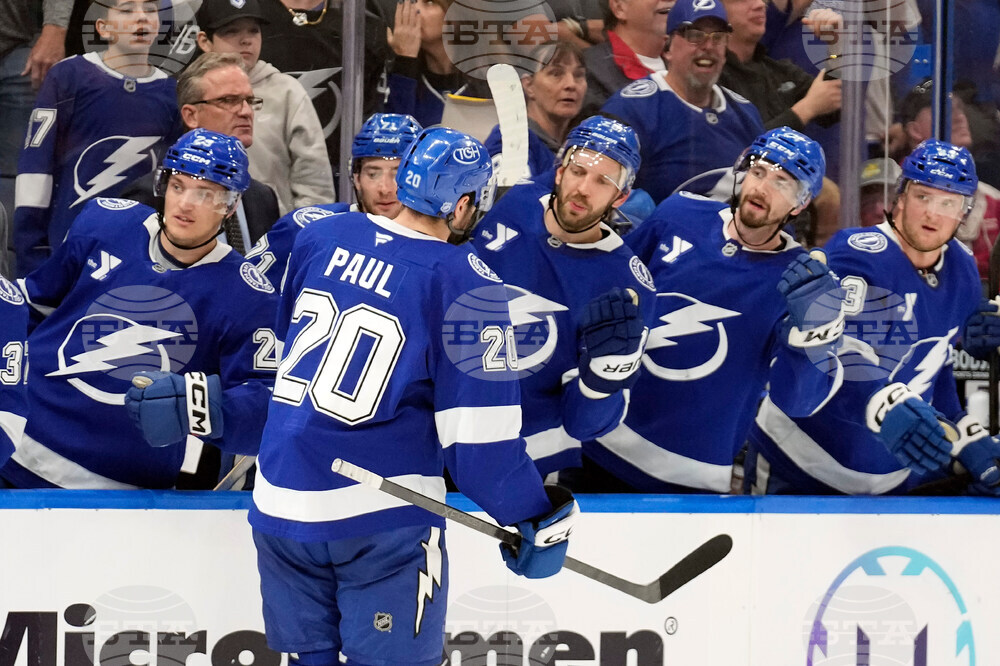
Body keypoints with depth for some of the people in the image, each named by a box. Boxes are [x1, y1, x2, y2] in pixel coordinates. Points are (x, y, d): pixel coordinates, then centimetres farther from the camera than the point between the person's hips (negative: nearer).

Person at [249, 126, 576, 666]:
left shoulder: (319, 237, 4)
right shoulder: (466, 284, -12)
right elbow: (479, 435, -14)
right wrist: (540, 518, -4)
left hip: (280, 501, 5)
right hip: (382, 520, -5)